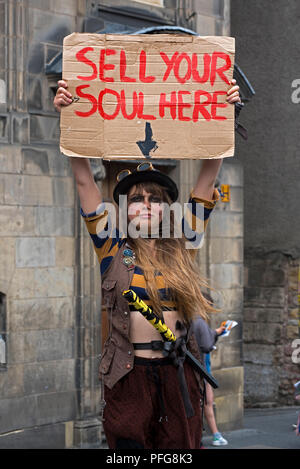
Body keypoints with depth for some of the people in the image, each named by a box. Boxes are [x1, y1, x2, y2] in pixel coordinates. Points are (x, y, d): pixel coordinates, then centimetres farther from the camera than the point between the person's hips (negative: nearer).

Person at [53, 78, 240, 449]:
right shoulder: (114, 248, 3)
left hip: (178, 375, 1)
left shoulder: (182, 246, 7)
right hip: (129, 374, -1)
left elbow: (208, 176, 4)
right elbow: (84, 181, -2)